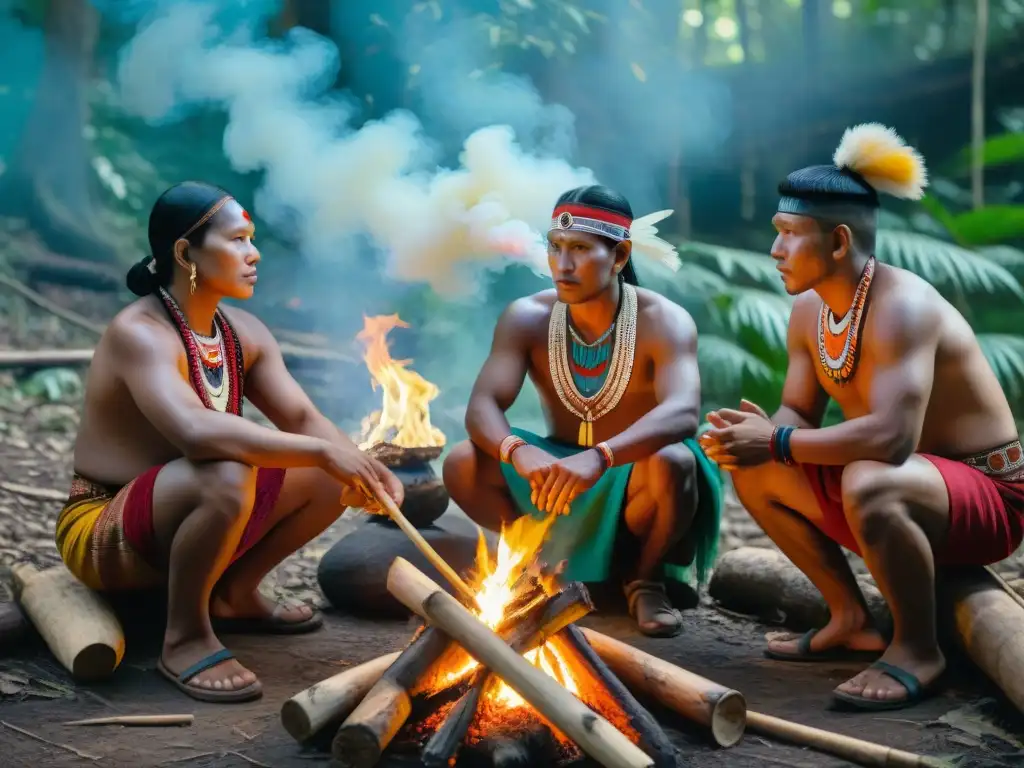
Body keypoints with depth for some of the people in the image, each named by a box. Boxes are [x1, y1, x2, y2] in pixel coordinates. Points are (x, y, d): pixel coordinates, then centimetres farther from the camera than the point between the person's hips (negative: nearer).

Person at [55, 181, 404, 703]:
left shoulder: (244, 334, 4)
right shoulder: (139, 332, -23)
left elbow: (304, 419, -1)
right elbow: (195, 431, -40)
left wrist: (363, 469, -22)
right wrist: (323, 450, -38)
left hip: (182, 520, 8)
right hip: (105, 536, -8)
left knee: (331, 477, -4)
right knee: (227, 477, -37)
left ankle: (234, 593, 10)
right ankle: (185, 635, -17)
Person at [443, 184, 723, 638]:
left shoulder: (663, 322, -20)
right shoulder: (526, 318, -10)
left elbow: (683, 412, -38)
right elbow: (481, 408, -20)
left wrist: (599, 457, -55)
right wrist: (518, 451, -45)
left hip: (633, 485, -3)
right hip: (556, 472, 3)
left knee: (671, 463, -37)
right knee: (462, 464, -21)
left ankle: (645, 578, -6)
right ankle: (545, 563, 5)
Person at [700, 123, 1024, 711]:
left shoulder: (902, 307, -26)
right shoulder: (810, 311, 1)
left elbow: (892, 437, -37)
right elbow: (798, 414, 6)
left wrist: (776, 442, -28)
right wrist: (756, 437, -18)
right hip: (912, 479, 9)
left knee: (867, 484, -39)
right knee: (756, 473, 3)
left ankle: (918, 649, -16)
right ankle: (852, 620, 11)